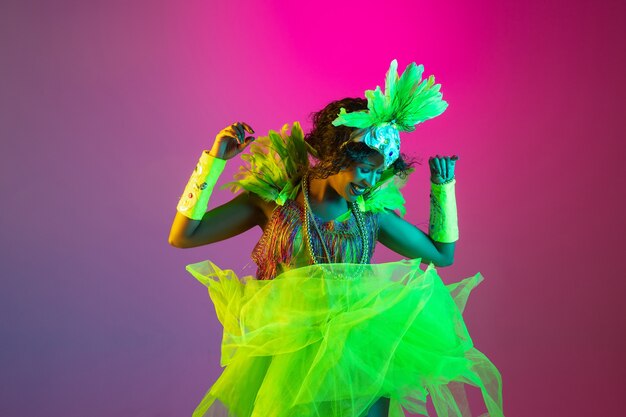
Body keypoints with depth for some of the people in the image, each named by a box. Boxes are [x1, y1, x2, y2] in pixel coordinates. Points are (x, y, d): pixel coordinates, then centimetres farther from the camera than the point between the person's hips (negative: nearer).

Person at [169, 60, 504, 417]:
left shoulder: (372, 211, 4)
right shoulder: (275, 199, -3)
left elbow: (443, 254, 17)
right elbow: (183, 236, -6)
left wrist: (444, 185, 11)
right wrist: (215, 159, -11)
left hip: (355, 354, 2)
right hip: (287, 356, -2)